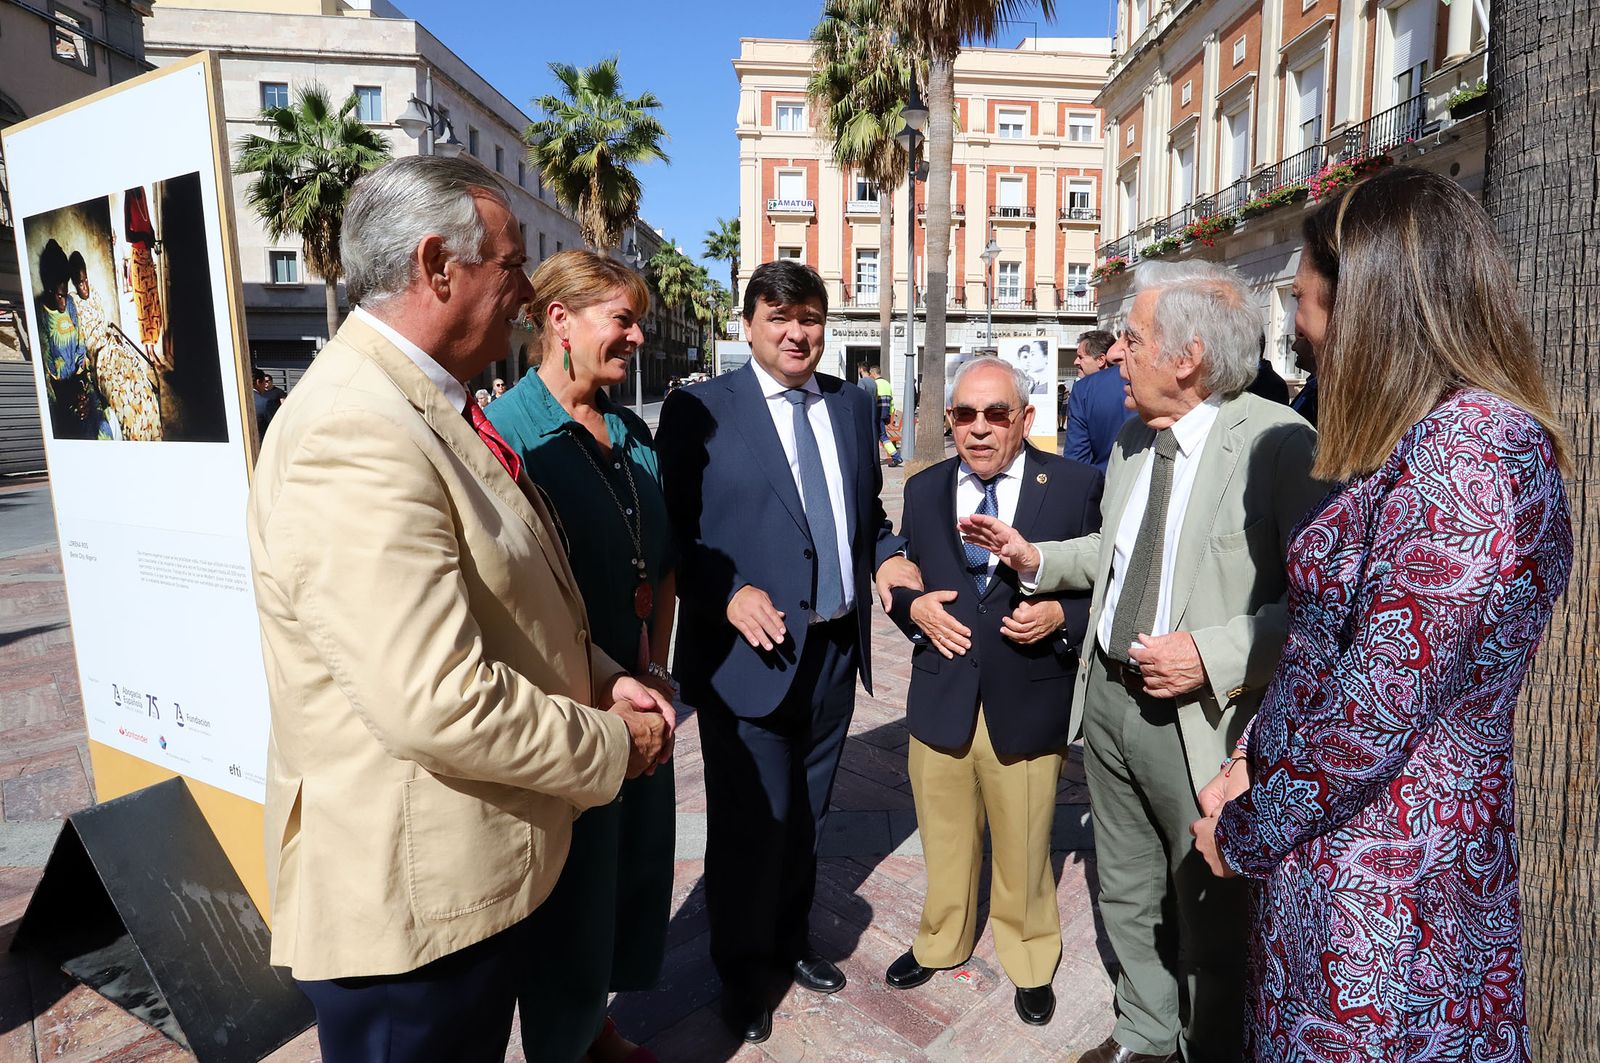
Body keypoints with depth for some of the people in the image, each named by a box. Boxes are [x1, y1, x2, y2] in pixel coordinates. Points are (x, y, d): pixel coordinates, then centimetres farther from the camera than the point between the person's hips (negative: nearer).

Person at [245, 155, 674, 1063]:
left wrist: (598, 679, 0)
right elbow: (441, 706, -31)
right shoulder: (354, 438, -26)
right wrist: (614, 742, -15)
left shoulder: (429, 407, 7)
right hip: (412, 902, -9)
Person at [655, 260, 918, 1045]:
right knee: (751, 824, 9)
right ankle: (741, 972, 34)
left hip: (837, 652, 5)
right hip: (751, 654, -5)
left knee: (808, 816, 21)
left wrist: (885, 556, -2)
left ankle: (790, 942, 44)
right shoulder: (700, 410, -7)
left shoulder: (852, 405, 9)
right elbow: (673, 530, -9)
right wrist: (728, 594, -22)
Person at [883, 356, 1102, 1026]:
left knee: (1023, 851, 17)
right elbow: (901, 578, 13)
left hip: (1028, 707, -2)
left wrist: (1061, 615, -19)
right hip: (939, 701, 3)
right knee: (945, 842, 22)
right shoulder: (923, 490, 4)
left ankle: (1029, 960, 44)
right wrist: (914, 607, -7)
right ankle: (941, 942, 48)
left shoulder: (1076, 486, -7)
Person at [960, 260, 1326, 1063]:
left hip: (1199, 718, -7)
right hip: (1108, 695, 7)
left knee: (1208, 920, 15)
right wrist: (1037, 559, 9)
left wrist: (1215, 655, -27)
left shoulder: (1280, 444, -18)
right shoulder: (1131, 439, 6)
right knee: (1126, 895, 24)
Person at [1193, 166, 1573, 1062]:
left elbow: (1381, 702, -24)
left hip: (1378, 873, -9)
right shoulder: (1445, 436, 10)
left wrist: (1246, 831, -12)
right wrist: (1254, 766, 4)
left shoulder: (1469, 445, -22)